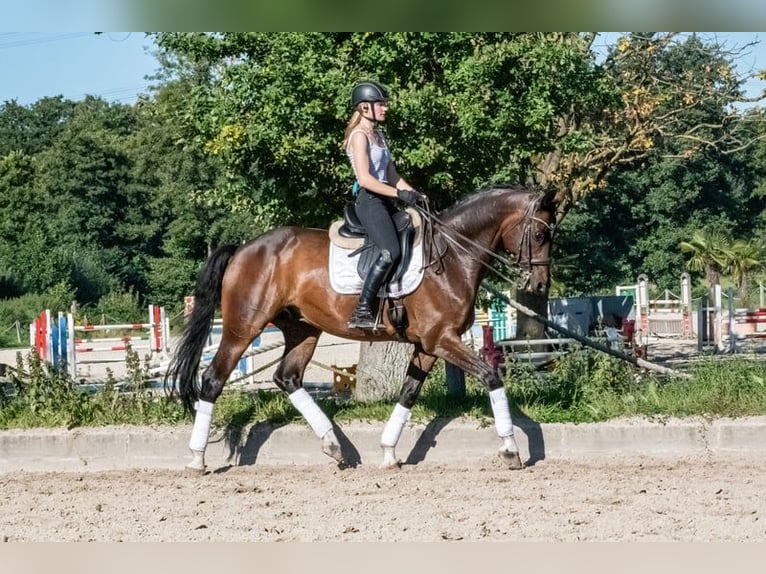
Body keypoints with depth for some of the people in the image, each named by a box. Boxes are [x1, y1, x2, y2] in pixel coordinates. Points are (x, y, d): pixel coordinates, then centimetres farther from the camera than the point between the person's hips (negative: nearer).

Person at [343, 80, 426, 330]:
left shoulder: (378, 135, 20)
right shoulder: (359, 135, -8)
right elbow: (365, 179, -17)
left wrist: (414, 193, 7)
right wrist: (399, 193, -19)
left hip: (385, 200, 10)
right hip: (369, 200, -10)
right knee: (391, 252, -26)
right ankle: (362, 312, -28)